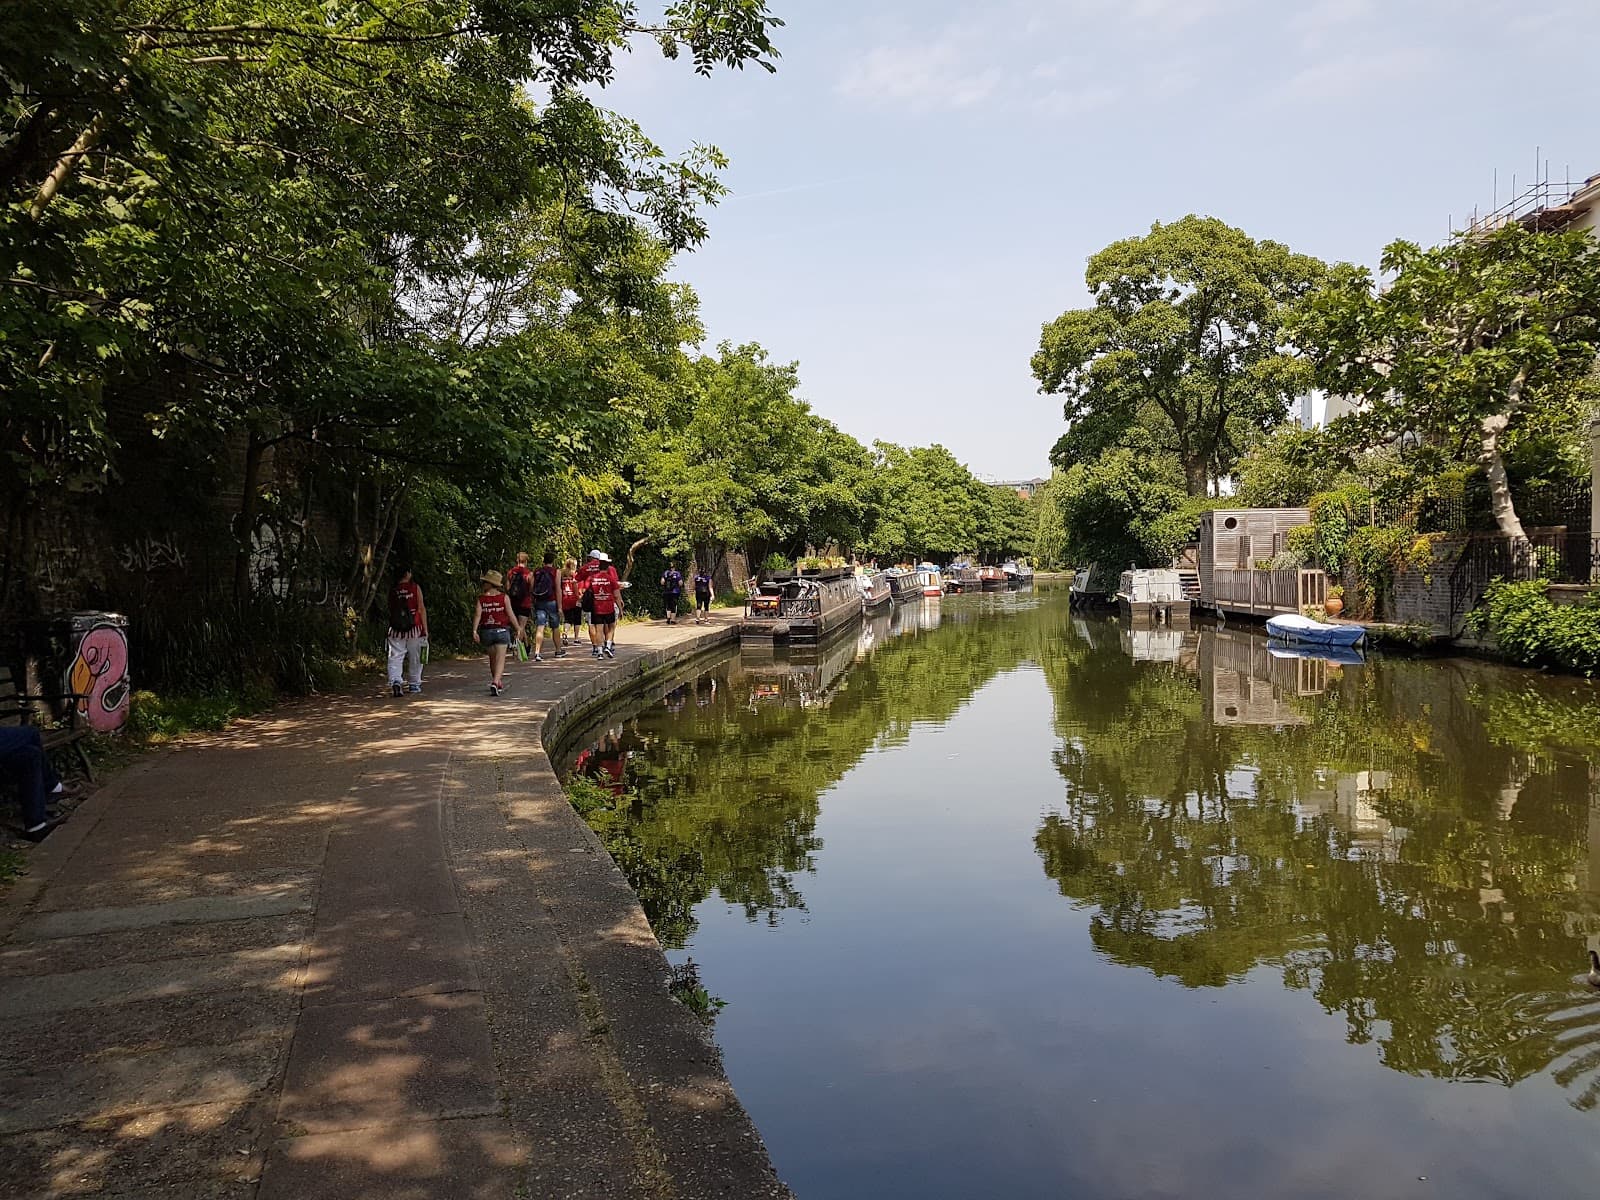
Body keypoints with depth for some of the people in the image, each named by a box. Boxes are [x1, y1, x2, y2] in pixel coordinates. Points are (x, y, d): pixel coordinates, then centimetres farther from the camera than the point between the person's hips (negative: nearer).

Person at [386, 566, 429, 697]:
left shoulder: (392, 590, 3)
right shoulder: (415, 587, -2)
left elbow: (390, 610, 5)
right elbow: (421, 609, -4)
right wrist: (425, 629, 1)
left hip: (396, 629, 1)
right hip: (414, 628, -1)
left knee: (395, 657, 0)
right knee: (415, 658, 12)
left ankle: (394, 681, -20)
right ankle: (414, 684, 21)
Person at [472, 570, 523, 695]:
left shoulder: (481, 599, -2)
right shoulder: (504, 597, -5)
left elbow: (477, 614, -11)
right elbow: (510, 614, -5)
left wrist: (474, 631, -14)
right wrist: (518, 628, 4)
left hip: (486, 631, 2)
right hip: (501, 630, -2)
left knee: (493, 659, 18)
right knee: (500, 659, -6)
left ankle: (499, 683, 32)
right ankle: (495, 683, -26)